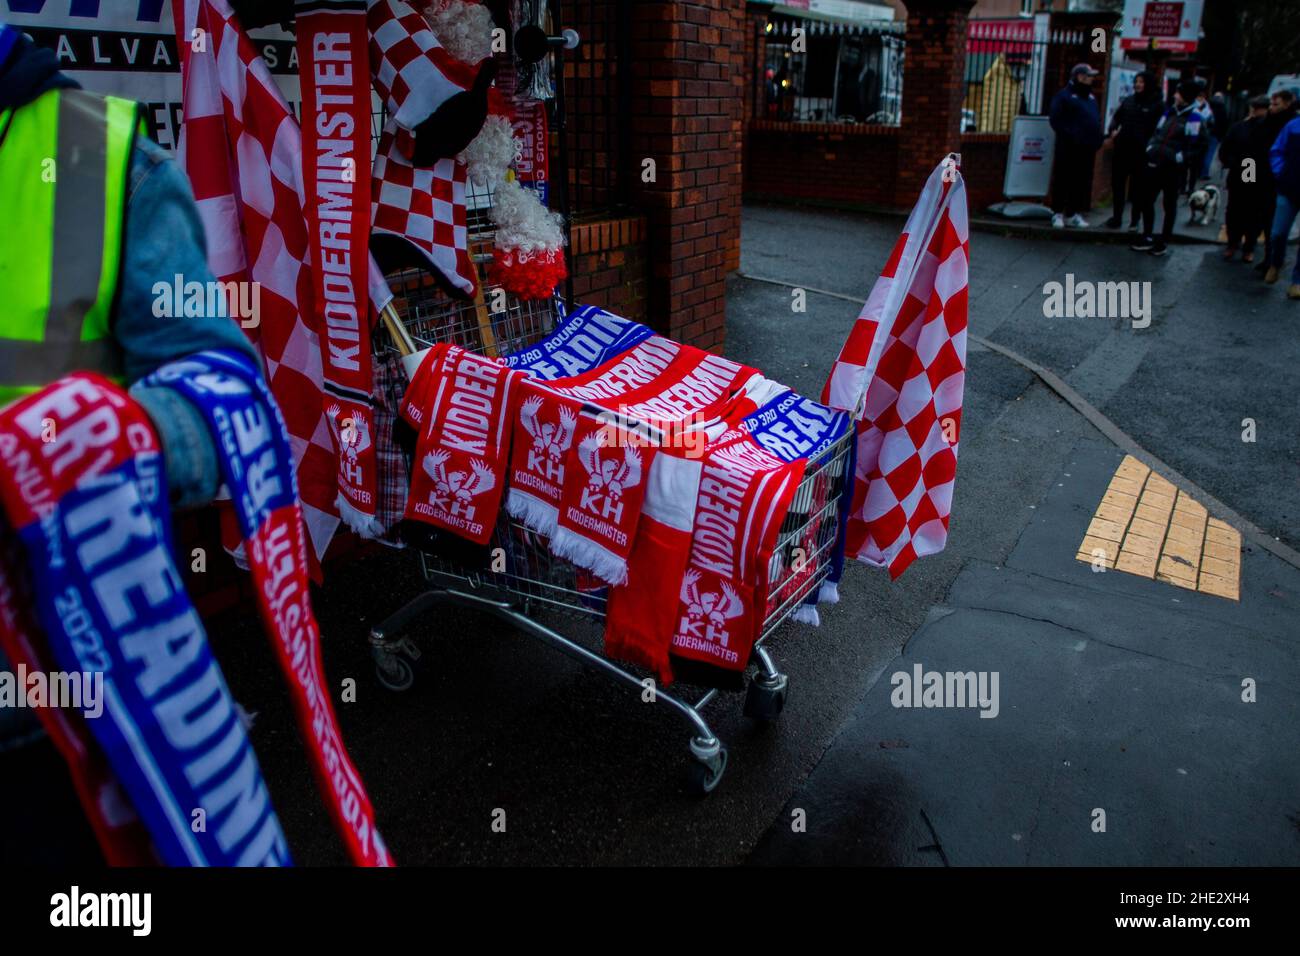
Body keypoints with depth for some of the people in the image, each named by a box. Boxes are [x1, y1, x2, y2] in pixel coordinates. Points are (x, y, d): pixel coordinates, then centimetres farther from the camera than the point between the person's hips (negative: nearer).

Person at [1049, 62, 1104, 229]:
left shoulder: (1091, 98, 20)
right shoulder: (1064, 96, -3)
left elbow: (1097, 120, 24)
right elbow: (1056, 121, -10)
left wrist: (1097, 139, 8)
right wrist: (1069, 135, -19)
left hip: (1087, 148, 7)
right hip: (1068, 148, -7)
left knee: (1082, 182, 7)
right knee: (1062, 180, -3)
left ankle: (1073, 214, 13)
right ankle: (1059, 214, 4)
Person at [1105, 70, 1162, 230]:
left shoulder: (1157, 104, -3)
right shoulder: (1128, 101, 11)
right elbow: (1116, 117, 19)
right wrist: (1113, 129, -1)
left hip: (1141, 151, -4)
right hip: (1122, 148, 4)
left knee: (1137, 187, 3)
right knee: (1117, 183, 9)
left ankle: (1135, 221, 12)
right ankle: (1117, 216, 21)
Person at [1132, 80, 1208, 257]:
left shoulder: (1195, 119, -10)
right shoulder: (1169, 112, 10)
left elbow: (1199, 146, -12)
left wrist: (1179, 157, -19)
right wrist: (1151, 147, 5)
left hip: (1175, 169, -6)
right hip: (1155, 164, 6)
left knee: (1170, 205, 6)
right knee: (1147, 200, 10)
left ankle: (1164, 242, 16)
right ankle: (1147, 238, 22)